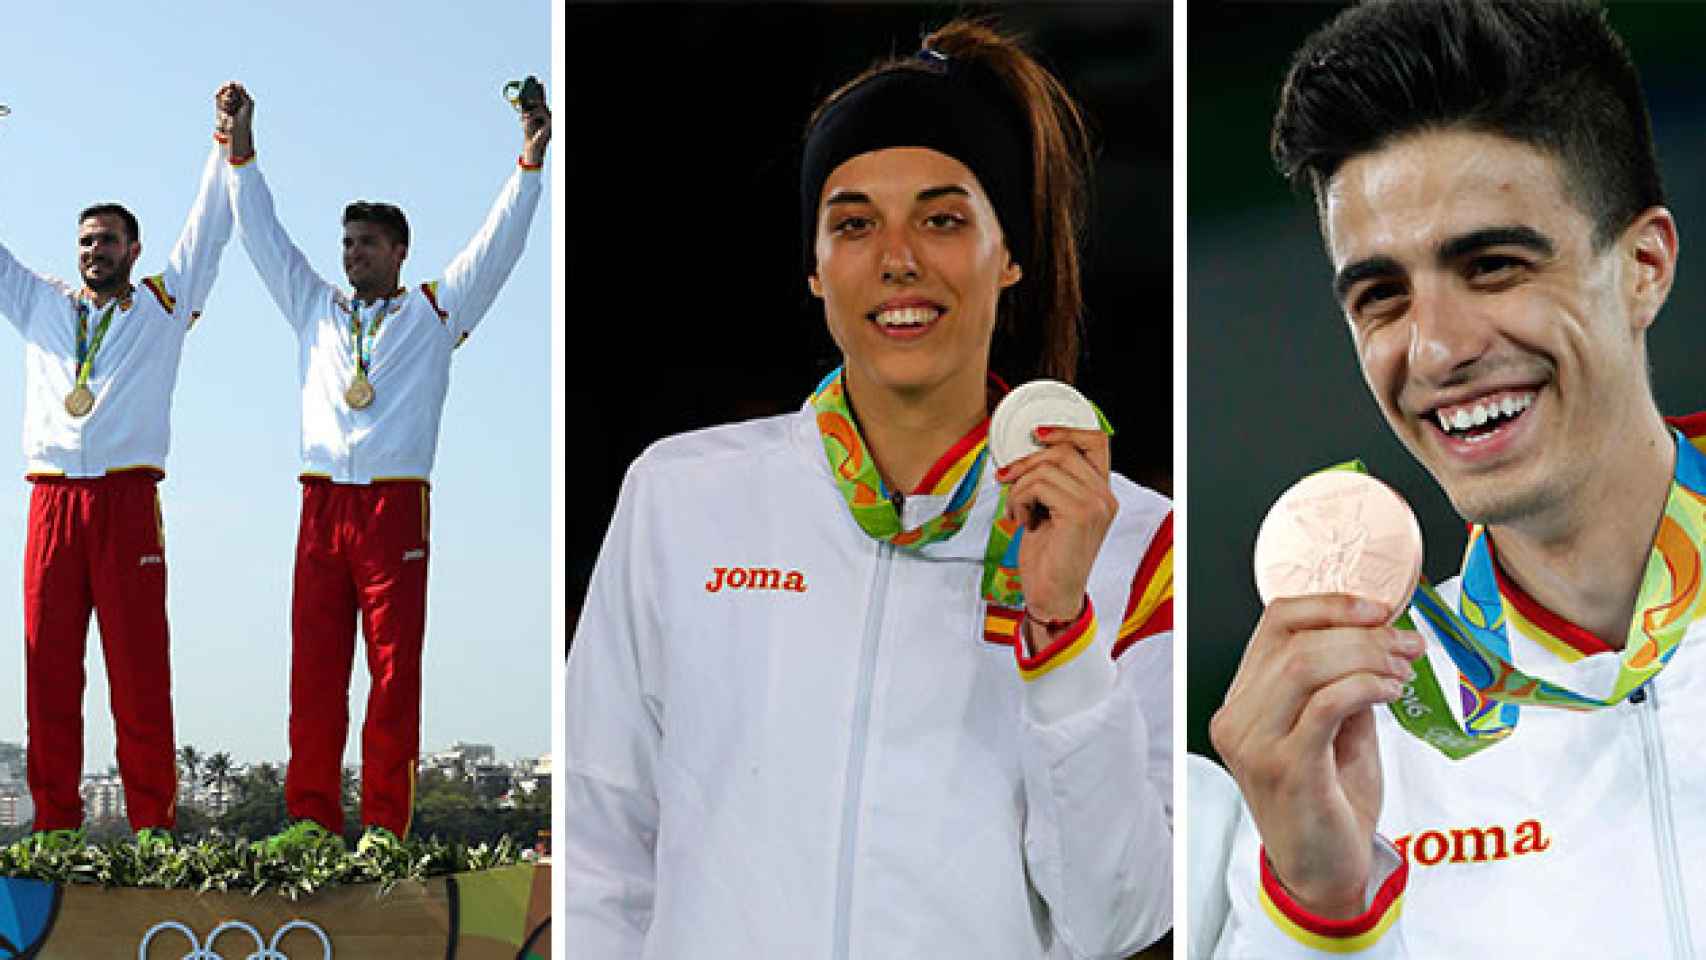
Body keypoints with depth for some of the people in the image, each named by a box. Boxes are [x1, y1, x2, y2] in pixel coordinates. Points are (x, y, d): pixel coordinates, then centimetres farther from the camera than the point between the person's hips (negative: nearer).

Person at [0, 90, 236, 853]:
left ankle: (152, 825, -4)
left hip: (126, 499, -3)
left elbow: (208, 231, 10)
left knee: (139, 669, -6)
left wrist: (226, 143, 5)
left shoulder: (164, 306, 14)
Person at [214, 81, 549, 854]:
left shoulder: (435, 312, 11)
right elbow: (263, 237, 21)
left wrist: (529, 164, -1)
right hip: (322, 505, 3)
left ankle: (385, 826, -3)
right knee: (314, 667, 1)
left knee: (395, 668, -5)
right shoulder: (317, 311, 20)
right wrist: (240, 152, 16)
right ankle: (313, 817, 6)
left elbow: (497, 246, 5)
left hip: (394, 506, -3)